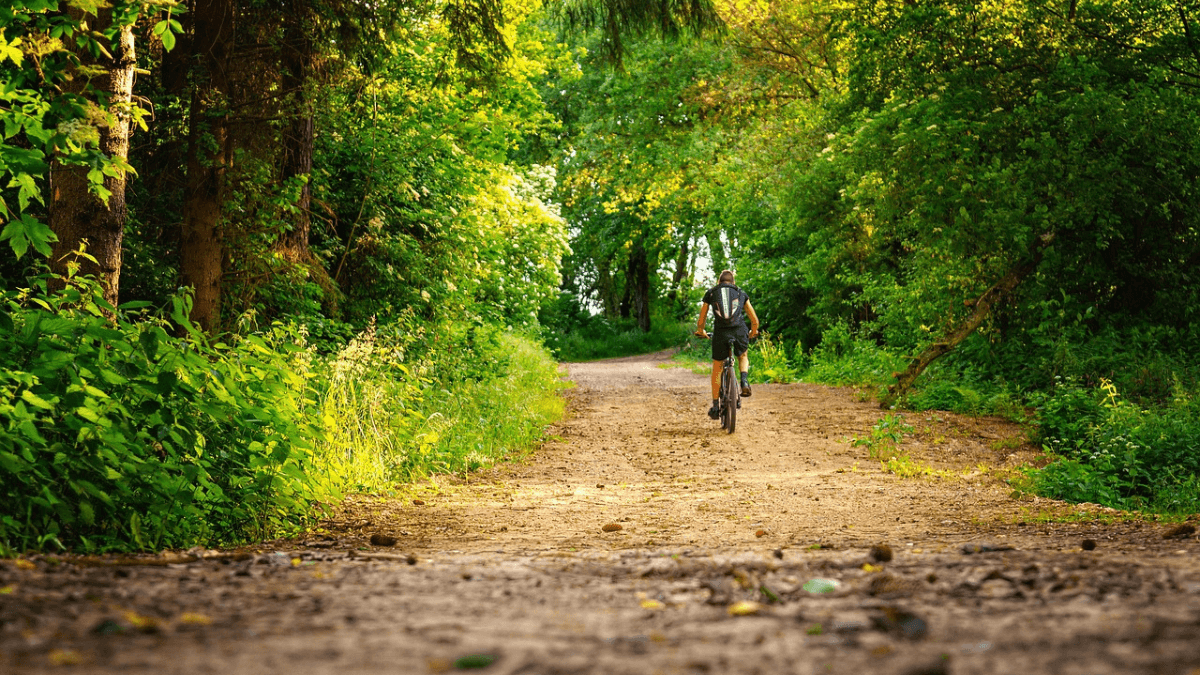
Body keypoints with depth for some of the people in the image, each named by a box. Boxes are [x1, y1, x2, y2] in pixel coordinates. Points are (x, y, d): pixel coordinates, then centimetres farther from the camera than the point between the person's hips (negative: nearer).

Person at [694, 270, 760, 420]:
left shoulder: (711, 293, 19)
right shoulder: (741, 293, 22)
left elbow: (701, 321, 21)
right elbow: (755, 320, 23)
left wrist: (701, 332, 43)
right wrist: (753, 332, 43)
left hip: (720, 333, -1)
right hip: (740, 331, 1)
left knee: (717, 368, 16)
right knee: (743, 356, 31)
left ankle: (715, 406, 16)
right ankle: (744, 382, 4)